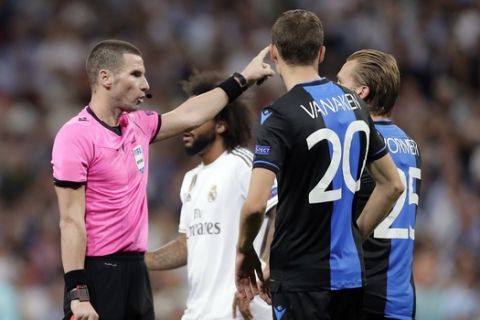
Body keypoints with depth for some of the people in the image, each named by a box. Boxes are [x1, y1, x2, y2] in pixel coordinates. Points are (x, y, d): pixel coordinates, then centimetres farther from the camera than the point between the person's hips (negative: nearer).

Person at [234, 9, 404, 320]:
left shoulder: (280, 116, -14)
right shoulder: (353, 104, 6)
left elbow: (256, 203, -22)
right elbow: (392, 185, 14)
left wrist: (245, 250, -4)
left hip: (301, 279, -6)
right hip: (350, 272, 6)